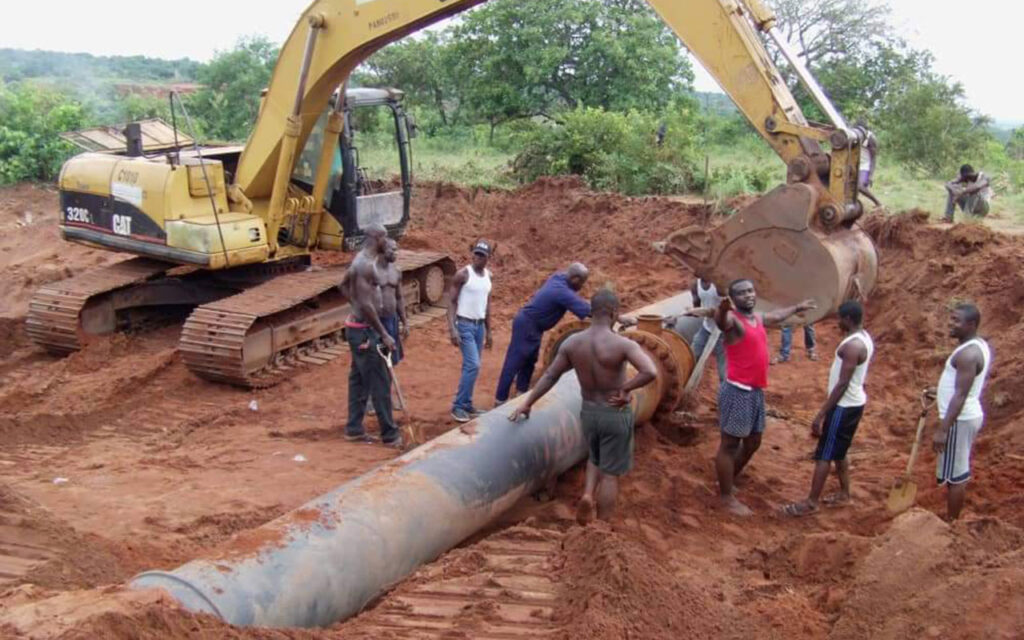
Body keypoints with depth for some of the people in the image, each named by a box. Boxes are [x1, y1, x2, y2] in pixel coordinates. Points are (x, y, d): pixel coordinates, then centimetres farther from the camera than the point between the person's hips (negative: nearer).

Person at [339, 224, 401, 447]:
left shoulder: (361, 260, 10)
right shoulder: (367, 264, -21)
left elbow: (344, 285, 25)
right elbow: (366, 305, -25)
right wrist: (384, 335, -21)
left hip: (359, 328, 10)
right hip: (364, 330, -10)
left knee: (359, 381, 15)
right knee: (380, 383, -4)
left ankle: (354, 429, 22)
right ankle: (390, 435, 3)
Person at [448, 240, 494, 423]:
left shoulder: (488, 275, 9)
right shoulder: (463, 274, -12)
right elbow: (451, 301, -12)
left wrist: (488, 331, 17)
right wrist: (452, 328, -21)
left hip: (480, 326, 7)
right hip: (465, 325, -7)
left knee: (471, 366, 10)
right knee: (473, 365, -14)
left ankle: (467, 405, 18)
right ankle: (458, 406, -5)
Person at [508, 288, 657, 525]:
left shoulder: (572, 342, -7)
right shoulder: (623, 344, -21)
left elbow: (549, 376, 0)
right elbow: (651, 372, -32)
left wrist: (527, 403, 10)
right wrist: (625, 388, -18)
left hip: (588, 411, 4)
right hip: (616, 414, -4)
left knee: (596, 458, 31)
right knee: (610, 472, 9)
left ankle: (587, 494, 8)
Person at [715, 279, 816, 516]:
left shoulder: (758, 318, 12)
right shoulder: (733, 319, -16)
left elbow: (776, 316, 36)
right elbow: (720, 321, -42)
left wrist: (798, 307, 51)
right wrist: (722, 310, -66)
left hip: (756, 391, 9)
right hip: (737, 391, -9)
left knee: (752, 442, 19)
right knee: (730, 444, 1)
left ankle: (728, 481, 36)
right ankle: (727, 497, 10)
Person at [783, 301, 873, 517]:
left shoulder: (852, 345, -24)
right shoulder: (864, 338, 8)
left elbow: (842, 384, -25)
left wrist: (821, 414, -22)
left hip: (844, 406, -10)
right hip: (854, 403, 10)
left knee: (824, 455, -3)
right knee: (838, 452, 22)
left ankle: (811, 502, 3)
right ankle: (844, 493, 33)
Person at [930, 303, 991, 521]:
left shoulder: (968, 353, -23)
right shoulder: (980, 346, 9)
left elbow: (961, 396, -26)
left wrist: (942, 430, -26)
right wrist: (940, 391, 23)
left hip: (959, 420, -10)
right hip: (969, 415, 10)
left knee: (954, 475, -1)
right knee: (960, 472, 18)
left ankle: (950, 523, 8)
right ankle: (952, 519, 28)